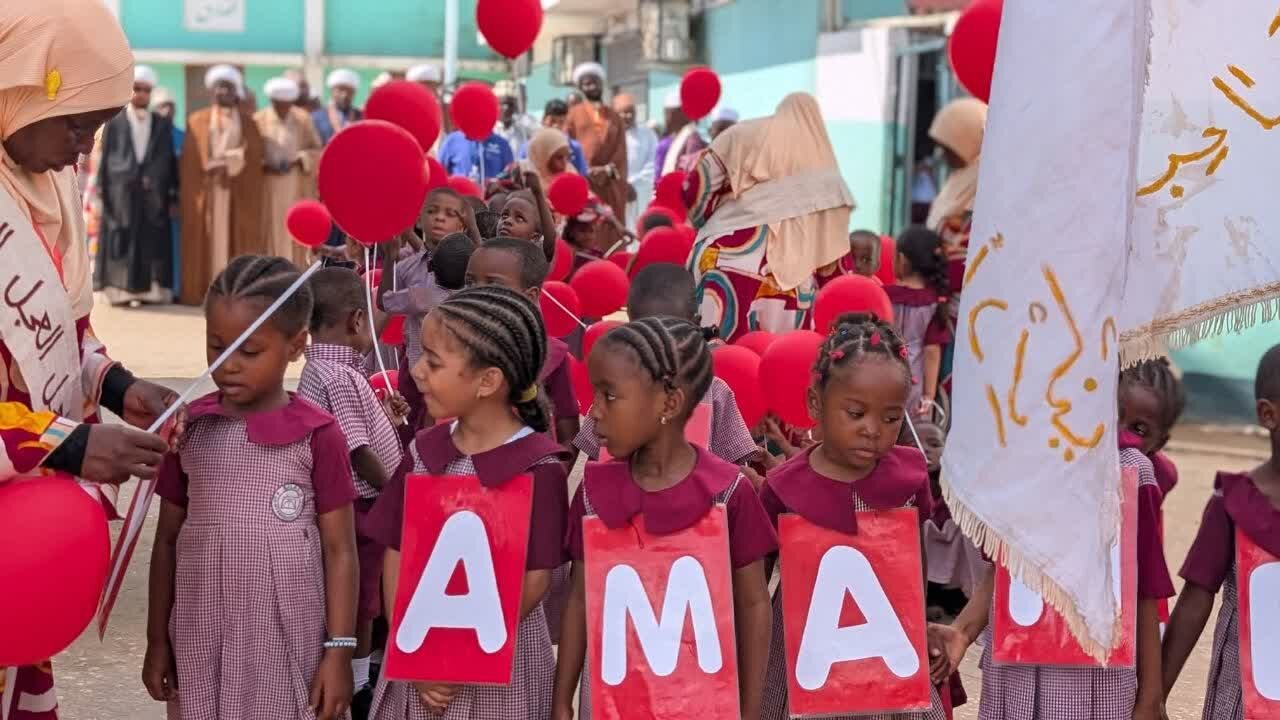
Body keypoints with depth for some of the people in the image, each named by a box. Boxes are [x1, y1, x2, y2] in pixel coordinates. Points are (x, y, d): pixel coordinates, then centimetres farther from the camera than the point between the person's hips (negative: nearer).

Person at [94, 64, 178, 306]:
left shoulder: (163, 125, 9)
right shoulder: (114, 123, 5)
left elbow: (171, 161, 7)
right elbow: (104, 160, 4)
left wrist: (173, 197, 0)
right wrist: (102, 193, -3)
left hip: (154, 197, 1)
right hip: (122, 195, -1)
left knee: (153, 246, 0)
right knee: (121, 243, -2)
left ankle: (150, 291, 3)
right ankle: (119, 292, 0)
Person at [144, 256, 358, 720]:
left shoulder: (317, 435, -7)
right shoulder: (189, 429, 3)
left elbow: (339, 549, -4)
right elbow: (168, 539, 9)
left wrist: (339, 649, -7)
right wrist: (157, 641, 9)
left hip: (288, 643, -3)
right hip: (202, 644, 3)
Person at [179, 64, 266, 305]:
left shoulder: (247, 120, 10)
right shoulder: (197, 120, 9)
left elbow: (257, 151, -1)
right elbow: (191, 158, 1)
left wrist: (230, 160, -14)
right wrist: (212, 168, -15)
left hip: (239, 190, 0)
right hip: (206, 188, 0)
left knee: (238, 237, -4)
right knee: (207, 237, -5)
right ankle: (205, 290, -6)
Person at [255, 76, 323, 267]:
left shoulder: (303, 119, 0)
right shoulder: (259, 120, -3)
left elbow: (316, 147, 6)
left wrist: (299, 160, -10)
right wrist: (265, 166, -14)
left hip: (297, 185, 1)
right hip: (268, 185, -1)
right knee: (271, 230, -2)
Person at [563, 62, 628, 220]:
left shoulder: (614, 117, 16)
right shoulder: (574, 114, 10)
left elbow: (620, 151, 9)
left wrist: (609, 169, -8)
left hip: (610, 184, 2)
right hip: (581, 181, -2)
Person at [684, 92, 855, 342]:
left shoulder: (742, 136, 10)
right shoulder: (823, 170, 15)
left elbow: (696, 190, 9)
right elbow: (833, 245, 13)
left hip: (728, 255, -1)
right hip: (787, 274, 1)